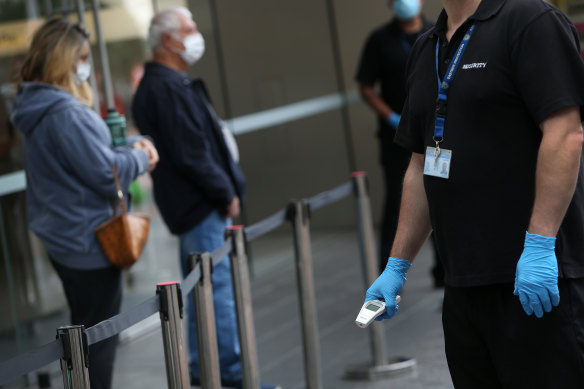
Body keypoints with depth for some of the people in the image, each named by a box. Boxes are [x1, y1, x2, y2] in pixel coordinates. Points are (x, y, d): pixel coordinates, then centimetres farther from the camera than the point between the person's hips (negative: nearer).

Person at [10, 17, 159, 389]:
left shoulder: (39, 109, 8)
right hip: (89, 243, -10)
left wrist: (130, 151, 0)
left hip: (64, 242, 10)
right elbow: (106, 175, -22)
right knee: (99, 342, 1)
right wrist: (140, 158, -3)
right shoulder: (66, 113, -23)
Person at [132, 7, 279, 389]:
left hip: (196, 203, 11)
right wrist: (225, 193, -13)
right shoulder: (166, 88, -18)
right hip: (200, 204, -11)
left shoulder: (175, 83, 16)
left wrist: (226, 188, 13)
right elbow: (189, 154, -21)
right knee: (220, 284, -7)